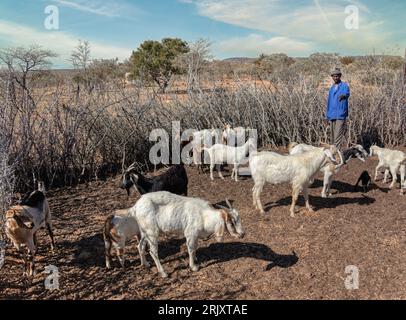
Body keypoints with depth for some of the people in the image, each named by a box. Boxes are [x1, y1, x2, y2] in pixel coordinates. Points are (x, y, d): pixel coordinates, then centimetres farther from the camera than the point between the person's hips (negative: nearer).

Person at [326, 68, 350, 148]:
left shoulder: (344, 86, -4)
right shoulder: (332, 88, 18)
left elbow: (347, 94, -27)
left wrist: (343, 96, -51)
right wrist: (328, 114, 19)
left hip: (340, 115, -7)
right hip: (332, 115, 7)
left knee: (338, 135, -13)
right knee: (332, 136, 10)